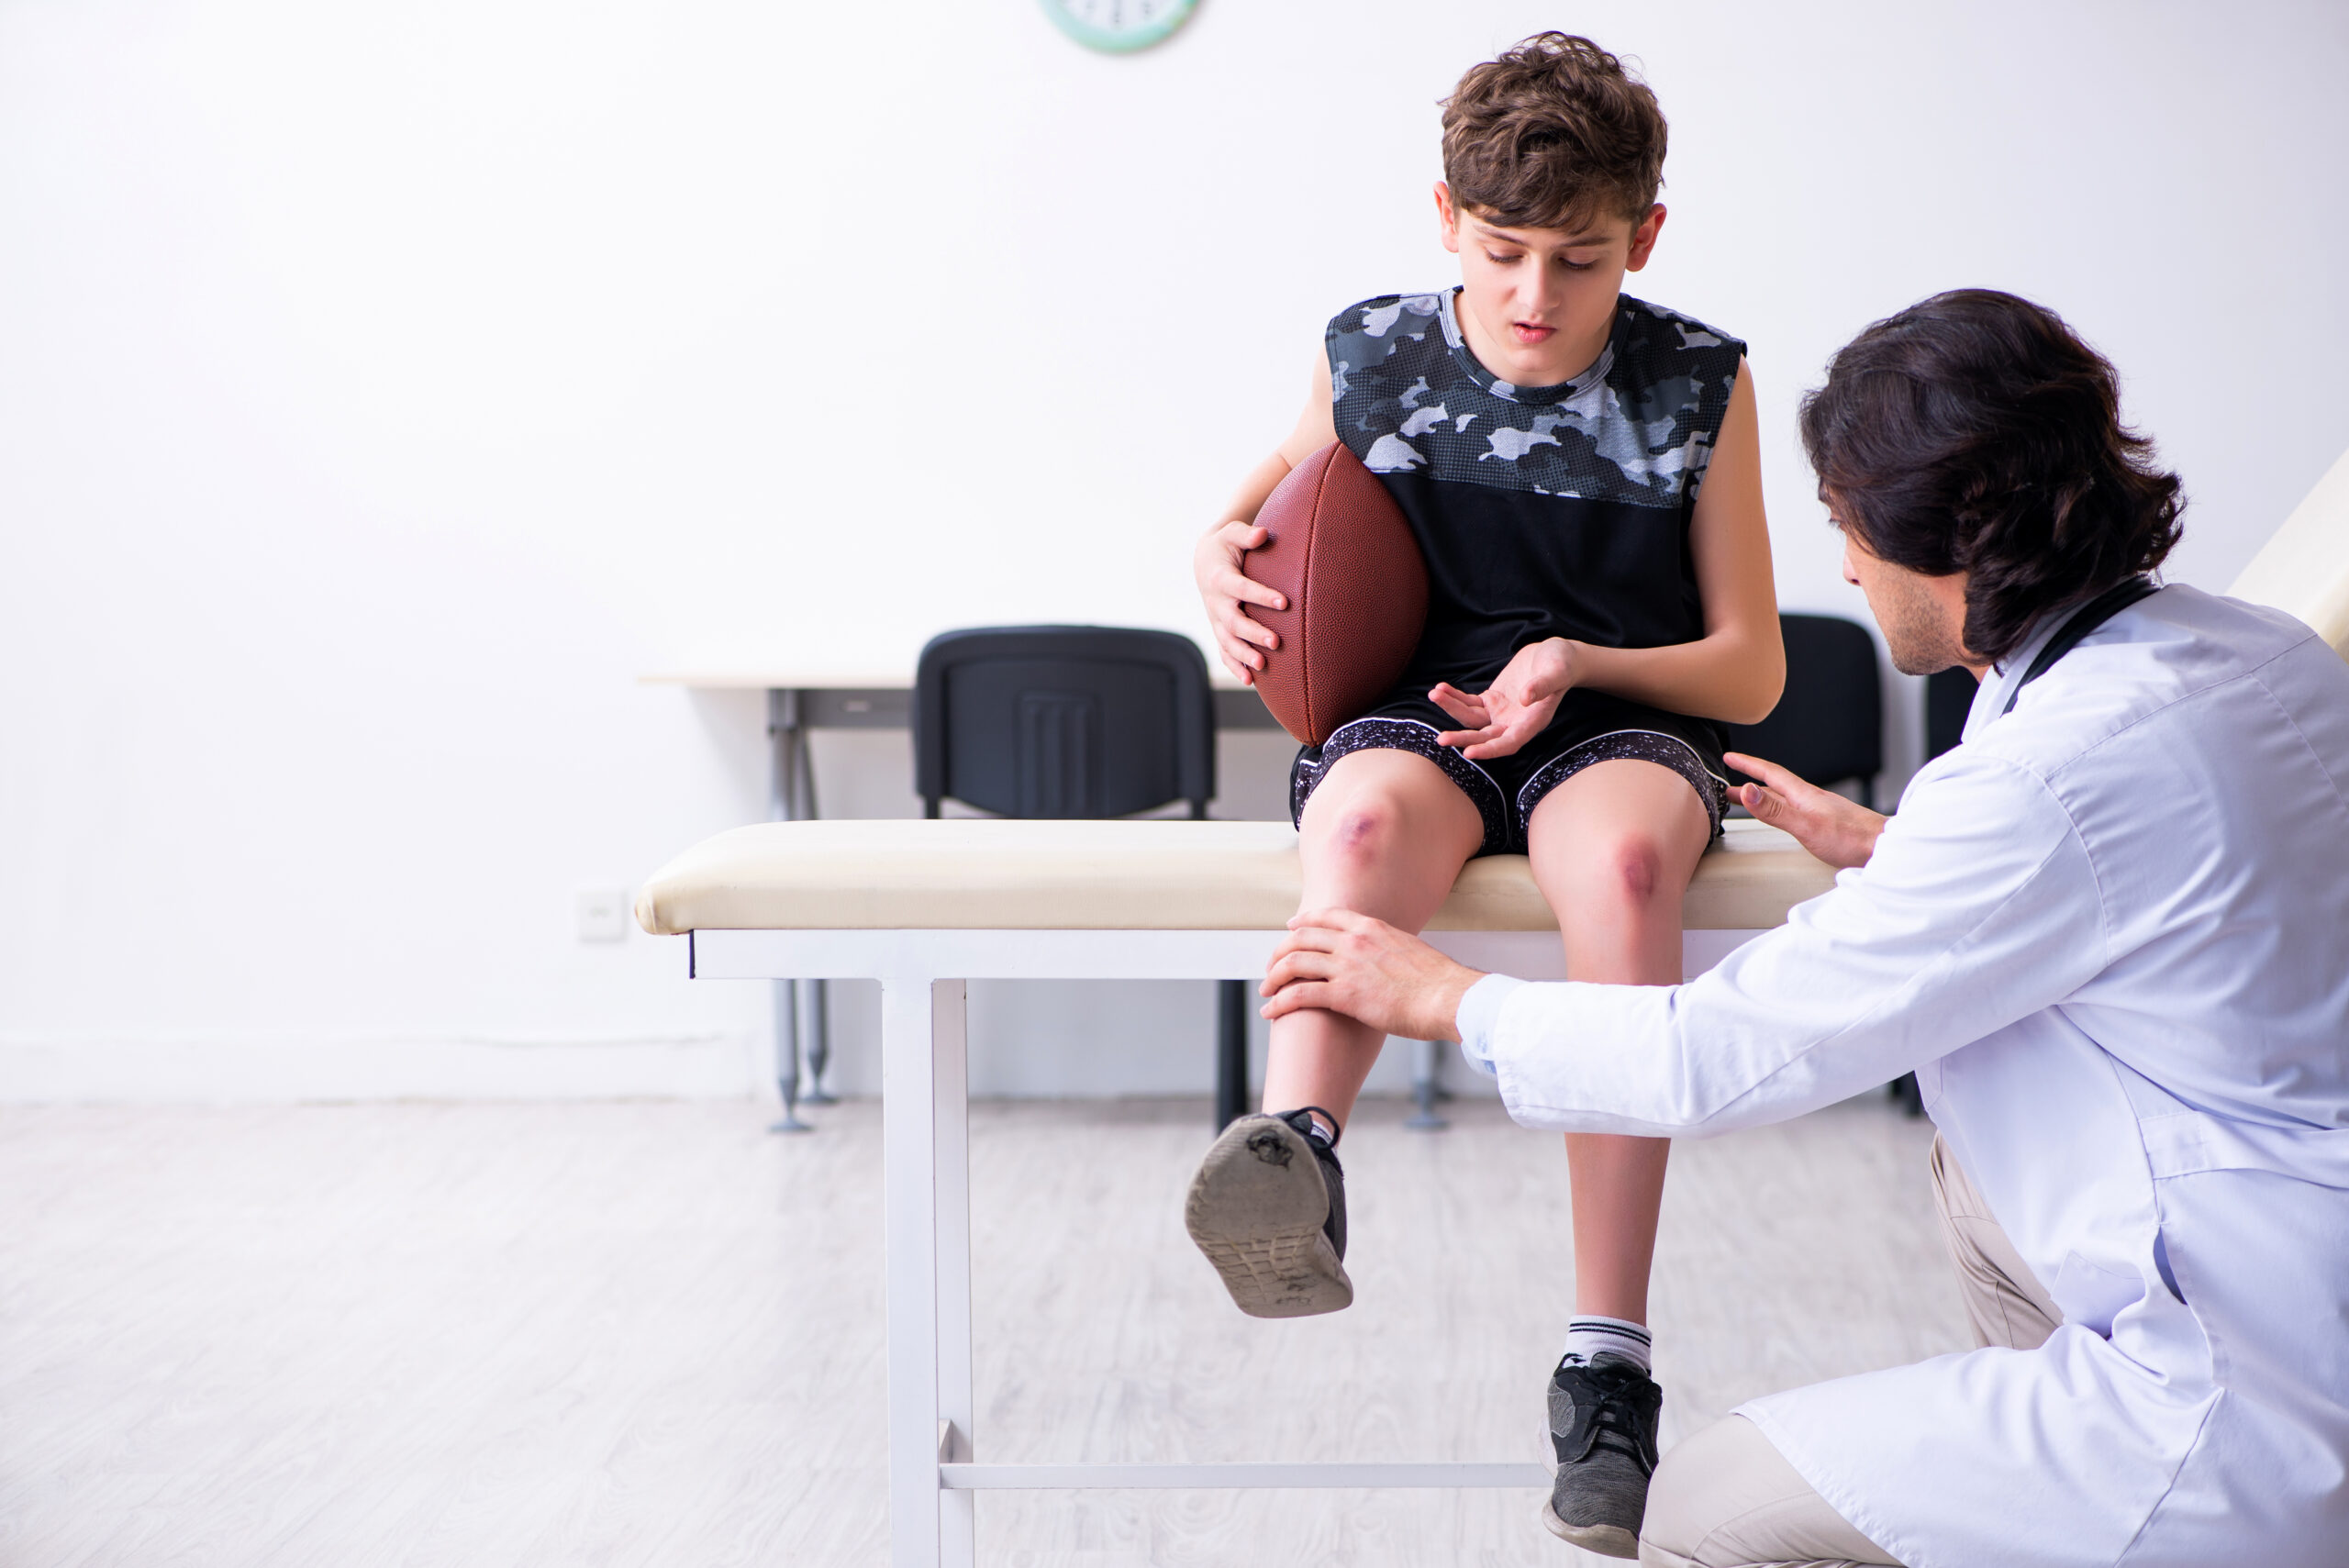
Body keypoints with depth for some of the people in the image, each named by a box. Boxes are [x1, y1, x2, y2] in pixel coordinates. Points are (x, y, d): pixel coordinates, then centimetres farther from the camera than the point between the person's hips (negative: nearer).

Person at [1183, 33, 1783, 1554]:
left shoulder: (1699, 386, 3)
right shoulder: (1370, 356, 7)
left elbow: (1751, 668, 7)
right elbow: (1276, 492, 28)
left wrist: (1582, 660, -11)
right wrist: (1223, 557, 3)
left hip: (1625, 726, -1)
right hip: (1417, 715, 1)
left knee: (1622, 859, -38)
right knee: (1366, 823, -37)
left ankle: (1607, 1359, -40)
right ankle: (1296, 1164, -64)